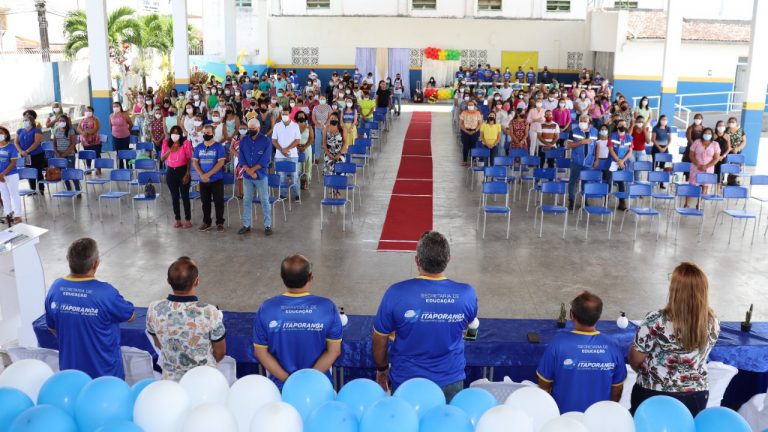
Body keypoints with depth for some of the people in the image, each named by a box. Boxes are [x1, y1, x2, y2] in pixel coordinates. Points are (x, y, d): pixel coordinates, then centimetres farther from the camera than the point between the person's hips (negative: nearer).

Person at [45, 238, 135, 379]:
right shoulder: (105, 293, -26)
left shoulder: (55, 288, -11)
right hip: (105, 374, -4)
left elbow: (52, 328, 5)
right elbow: (130, 316, -6)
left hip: (69, 371, 4)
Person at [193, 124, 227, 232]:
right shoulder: (199, 147, 7)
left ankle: (220, 223, 9)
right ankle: (206, 222, 21)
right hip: (203, 180, 4)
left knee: (218, 201, 0)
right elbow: (194, 162, 4)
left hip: (217, 179, -4)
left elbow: (221, 162, -13)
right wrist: (201, 174, -12)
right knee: (205, 202, 11)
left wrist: (208, 174, -18)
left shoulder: (219, 146, -6)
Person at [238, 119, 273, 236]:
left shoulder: (266, 141, -5)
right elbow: (241, 158, -2)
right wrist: (249, 171, -15)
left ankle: (268, 225, 8)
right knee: (246, 200, 9)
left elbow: (265, 160, -12)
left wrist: (252, 170, -16)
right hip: (246, 177, 3)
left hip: (261, 176, -3)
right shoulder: (243, 141, 4)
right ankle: (246, 225, 18)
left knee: (265, 201, 1)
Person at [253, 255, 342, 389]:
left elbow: (260, 351, -10)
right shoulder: (327, 307, -17)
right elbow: (334, 350, -14)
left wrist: (287, 380, -11)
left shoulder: (267, 309, -15)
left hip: (281, 385, 1)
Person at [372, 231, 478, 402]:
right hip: (451, 382, 1)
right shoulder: (467, 294, -15)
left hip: (406, 382, -1)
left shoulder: (396, 294, -21)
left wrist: (382, 370, 10)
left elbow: (380, 339, -8)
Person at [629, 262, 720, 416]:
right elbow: (698, 355, 6)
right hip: (697, 398, 4)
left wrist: (644, 370, 11)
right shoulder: (713, 322, -12)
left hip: (655, 398, -4)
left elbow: (635, 359, -11)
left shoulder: (656, 321, -25)